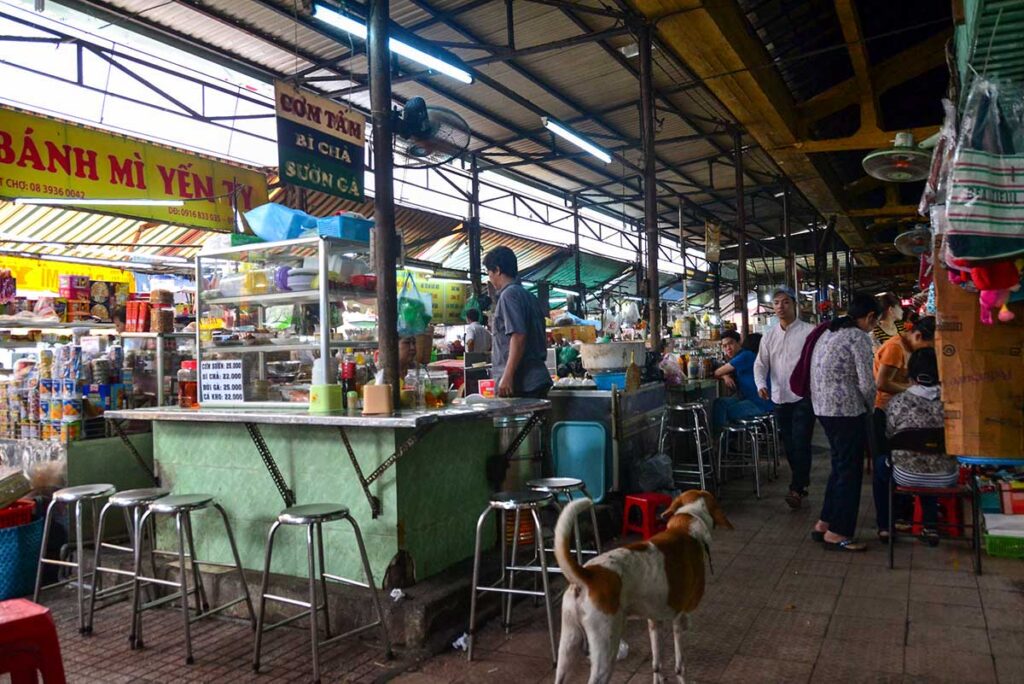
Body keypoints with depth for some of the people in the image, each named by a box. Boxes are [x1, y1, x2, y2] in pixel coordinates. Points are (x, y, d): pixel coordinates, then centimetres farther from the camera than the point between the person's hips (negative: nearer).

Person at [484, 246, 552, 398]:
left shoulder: (509, 295, -9)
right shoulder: (529, 296, 18)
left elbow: (518, 336, -19)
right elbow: (542, 338, 21)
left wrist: (507, 376, -21)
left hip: (519, 382, -9)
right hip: (536, 379, 9)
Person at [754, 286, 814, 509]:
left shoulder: (809, 332, -4)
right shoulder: (769, 336, 10)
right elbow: (760, 363, 5)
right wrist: (761, 384, -13)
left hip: (803, 396, -5)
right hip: (780, 397, 5)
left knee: (800, 444, -8)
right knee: (789, 444, 13)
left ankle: (796, 489, -2)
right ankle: (802, 481, 29)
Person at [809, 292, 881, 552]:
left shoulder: (829, 333, 14)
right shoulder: (859, 337, -12)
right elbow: (866, 383, -16)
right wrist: (873, 406, 5)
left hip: (823, 408, 9)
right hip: (846, 410, -9)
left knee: (839, 467, 19)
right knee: (850, 471, 2)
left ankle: (824, 523, 24)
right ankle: (837, 533, 8)